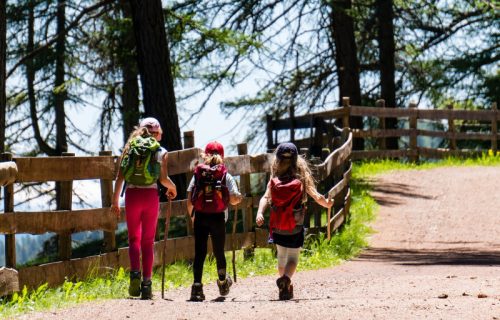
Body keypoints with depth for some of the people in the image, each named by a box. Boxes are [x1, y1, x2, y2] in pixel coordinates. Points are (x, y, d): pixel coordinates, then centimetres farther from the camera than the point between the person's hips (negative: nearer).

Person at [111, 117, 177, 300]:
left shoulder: (129, 148, 8)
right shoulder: (161, 152, 3)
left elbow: (120, 177, 3)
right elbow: (163, 179, -6)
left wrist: (115, 201, 6)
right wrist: (172, 188, 15)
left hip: (132, 195, 1)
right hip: (151, 196, -1)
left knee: (134, 238, 9)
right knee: (148, 241, 8)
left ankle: (135, 272, -16)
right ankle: (146, 282, 3)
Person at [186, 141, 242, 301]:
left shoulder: (198, 174, 4)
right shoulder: (226, 176, 1)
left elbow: (189, 200, 0)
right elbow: (234, 200, -5)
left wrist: (192, 215, 16)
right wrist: (238, 198, 18)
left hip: (200, 217, 0)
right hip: (218, 218, 0)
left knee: (199, 252, -1)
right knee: (219, 252, 16)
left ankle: (197, 287, -13)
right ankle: (223, 283, 36)